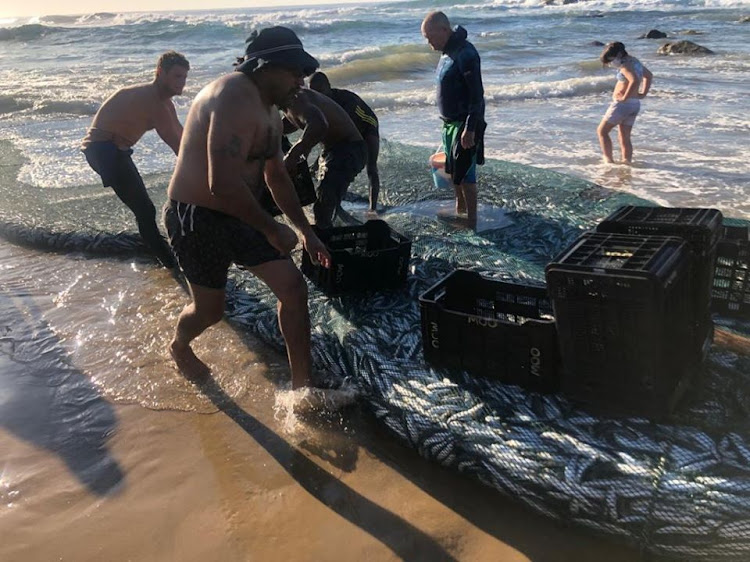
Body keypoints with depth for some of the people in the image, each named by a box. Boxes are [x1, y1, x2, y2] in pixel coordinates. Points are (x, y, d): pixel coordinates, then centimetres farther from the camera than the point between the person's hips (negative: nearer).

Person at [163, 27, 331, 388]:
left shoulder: (269, 112, 9)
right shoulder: (236, 99, -24)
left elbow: (277, 177, 20)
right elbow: (223, 185, -34)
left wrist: (305, 231, 18)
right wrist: (272, 229, -22)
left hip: (238, 215, 9)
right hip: (196, 220, -9)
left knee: (293, 287, 1)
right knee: (210, 309, 9)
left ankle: (301, 384, 14)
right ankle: (179, 346, 46)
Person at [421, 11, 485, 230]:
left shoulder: (465, 54, -21)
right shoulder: (447, 52, 9)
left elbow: (477, 94, -23)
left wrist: (470, 128, -25)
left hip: (465, 123, -9)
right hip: (450, 121, 9)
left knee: (465, 171, -4)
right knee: (452, 168, 19)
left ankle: (471, 220, 5)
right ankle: (460, 209, 37)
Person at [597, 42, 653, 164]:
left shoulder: (625, 65, -16)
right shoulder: (634, 61, 14)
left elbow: (635, 81, -33)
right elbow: (649, 75, 27)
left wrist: (625, 97, -24)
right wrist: (643, 93, 20)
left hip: (623, 104, -9)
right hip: (635, 104, 9)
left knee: (602, 131, 1)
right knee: (625, 138, 11)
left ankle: (608, 160, -5)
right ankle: (627, 163, 8)